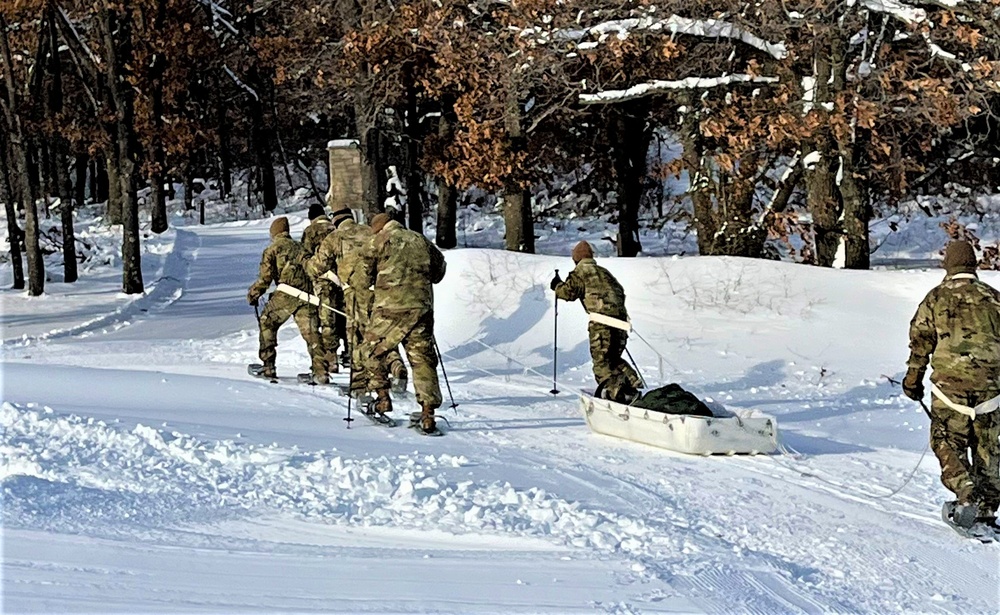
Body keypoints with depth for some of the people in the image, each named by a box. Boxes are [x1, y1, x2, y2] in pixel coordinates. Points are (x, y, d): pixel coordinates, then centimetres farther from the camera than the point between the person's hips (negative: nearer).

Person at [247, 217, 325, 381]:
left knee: (267, 324, 16)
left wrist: (253, 294, 13)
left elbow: (265, 277, 0)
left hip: (286, 295, -4)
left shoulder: (272, 249, 6)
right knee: (311, 332, 4)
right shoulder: (300, 247, 21)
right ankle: (320, 371, -8)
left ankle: (268, 366, 13)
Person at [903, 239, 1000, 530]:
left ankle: (966, 496, -18)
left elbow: (920, 341, 3)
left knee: (948, 442, 1)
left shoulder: (936, 297, 4)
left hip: (950, 379, -2)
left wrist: (913, 380, 10)